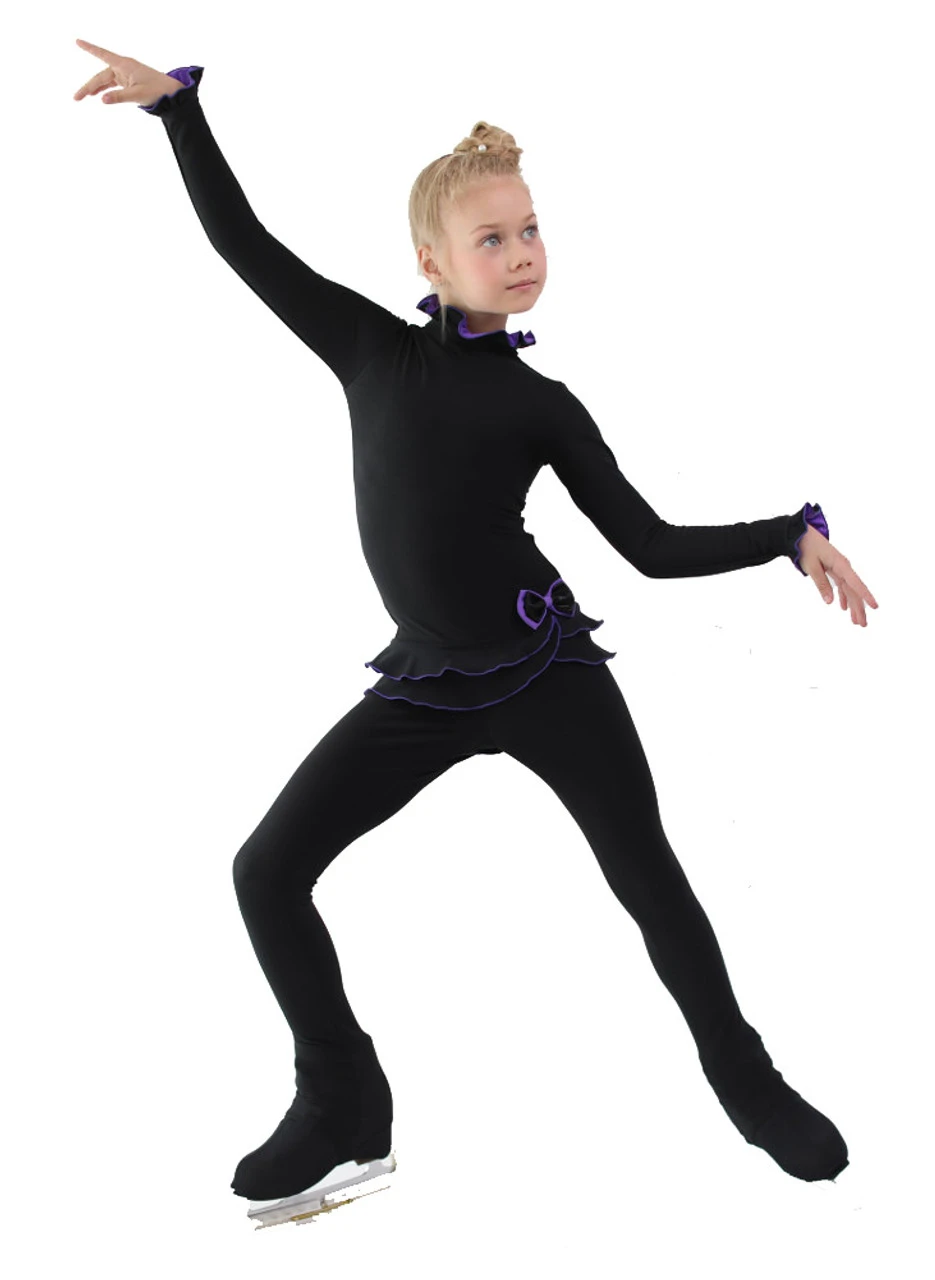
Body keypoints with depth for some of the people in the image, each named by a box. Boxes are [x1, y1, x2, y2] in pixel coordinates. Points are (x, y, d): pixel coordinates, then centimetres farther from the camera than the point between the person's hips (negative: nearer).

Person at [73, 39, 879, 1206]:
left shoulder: (541, 403, 2)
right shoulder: (373, 349, 3)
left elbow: (654, 546, 3)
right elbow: (243, 242, 6)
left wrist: (793, 533, -5)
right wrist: (178, 100, 3)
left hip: (547, 671, -1)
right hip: (427, 686, 2)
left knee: (648, 879, 1)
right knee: (266, 871, -4)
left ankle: (747, 1084, 24)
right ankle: (344, 1108, 12)